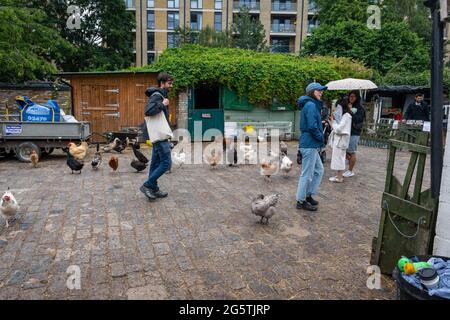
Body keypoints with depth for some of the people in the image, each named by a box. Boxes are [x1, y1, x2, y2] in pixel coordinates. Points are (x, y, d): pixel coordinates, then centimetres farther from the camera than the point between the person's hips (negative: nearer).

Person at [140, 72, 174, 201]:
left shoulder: (160, 96, 18)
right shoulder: (156, 96, -13)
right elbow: (148, 111, -28)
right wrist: (163, 104, -20)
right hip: (160, 136, -10)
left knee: (156, 163, 12)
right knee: (166, 162, -10)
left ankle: (154, 189, 18)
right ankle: (147, 185, -2)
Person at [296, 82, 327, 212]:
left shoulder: (312, 105, 17)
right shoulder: (311, 105, -15)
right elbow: (312, 127, -23)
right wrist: (321, 138, -8)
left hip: (312, 145, 10)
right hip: (310, 145, -10)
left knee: (319, 170, 18)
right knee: (307, 174, 0)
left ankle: (308, 195, 28)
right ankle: (301, 201, 12)